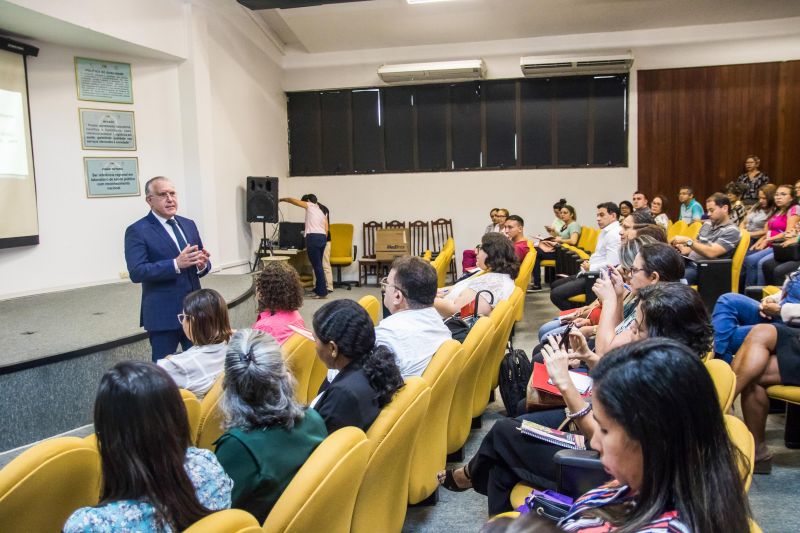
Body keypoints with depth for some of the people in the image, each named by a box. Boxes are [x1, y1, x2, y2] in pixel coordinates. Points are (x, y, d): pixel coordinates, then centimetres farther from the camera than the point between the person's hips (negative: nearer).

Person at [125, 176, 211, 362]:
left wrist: (202, 264, -11)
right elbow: (136, 272, -18)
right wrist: (176, 264, -27)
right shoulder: (137, 231, -8)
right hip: (162, 315, -5)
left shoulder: (188, 225, 11)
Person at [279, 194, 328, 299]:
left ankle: (322, 292, -6)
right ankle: (318, 290, 15)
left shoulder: (310, 206, 8)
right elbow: (326, 231, 17)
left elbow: (293, 200, 9)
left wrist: (282, 199, 25)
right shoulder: (321, 213, 25)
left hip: (313, 237, -8)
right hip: (322, 238, 8)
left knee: (317, 266, -6)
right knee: (318, 265, 13)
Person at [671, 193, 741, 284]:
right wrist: (685, 250, 2)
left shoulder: (731, 231, -6)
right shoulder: (707, 224, 17)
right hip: (689, 263, 7)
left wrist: (688, 241, -19)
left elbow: (711, 253, -19)